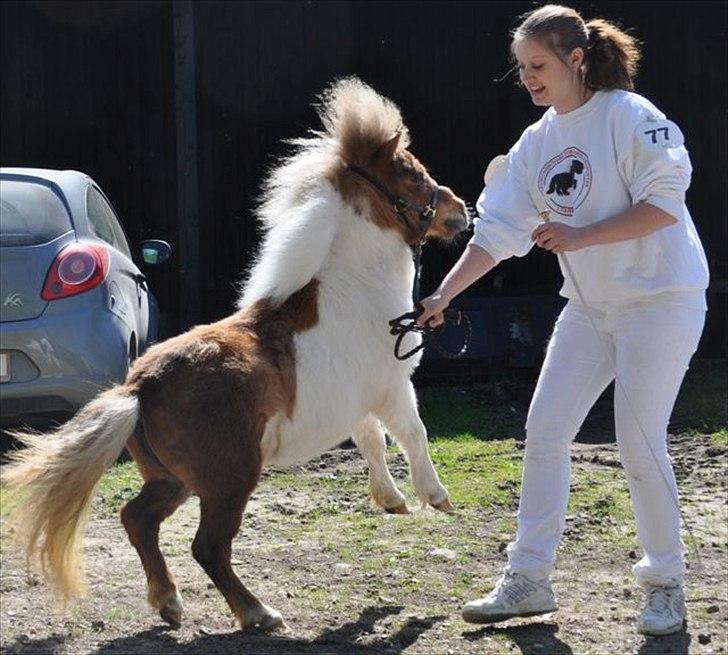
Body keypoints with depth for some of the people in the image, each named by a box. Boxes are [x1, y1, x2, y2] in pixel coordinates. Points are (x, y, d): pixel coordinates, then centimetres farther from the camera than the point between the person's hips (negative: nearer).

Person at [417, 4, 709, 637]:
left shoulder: (629, 116, -13)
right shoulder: (536, 144, 7)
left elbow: (665, 204, -19)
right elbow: (496, 231, 5)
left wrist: (579, 236, -22)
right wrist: (443, 295, -5)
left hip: (661, 300, -7)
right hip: (590, 307, 7)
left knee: (640, 444, -8)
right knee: (544, 430, 2)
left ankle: (666, 583, 9)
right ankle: (528, 579, 9)